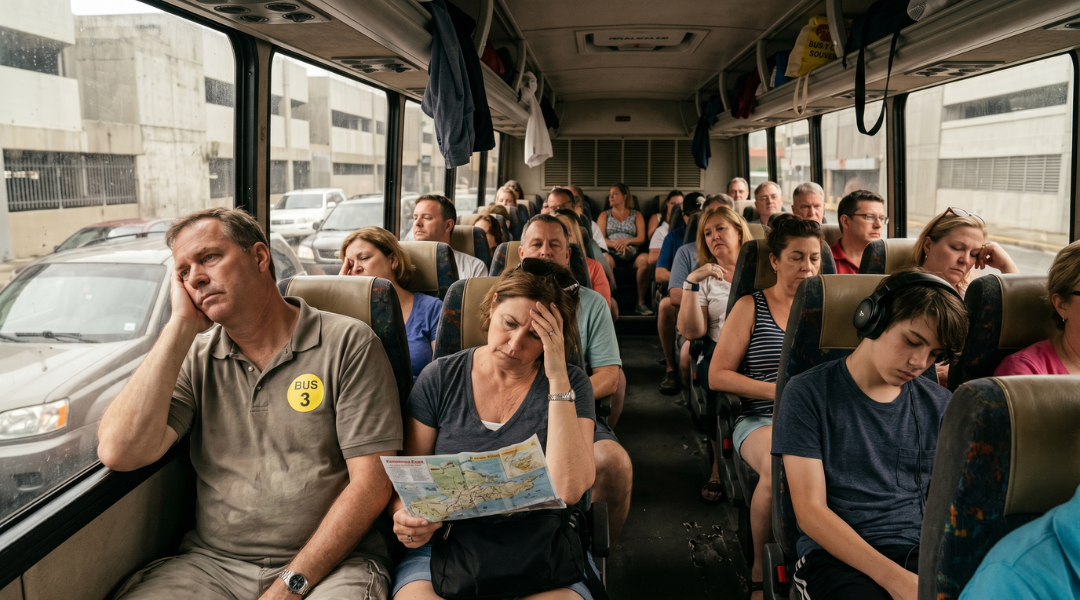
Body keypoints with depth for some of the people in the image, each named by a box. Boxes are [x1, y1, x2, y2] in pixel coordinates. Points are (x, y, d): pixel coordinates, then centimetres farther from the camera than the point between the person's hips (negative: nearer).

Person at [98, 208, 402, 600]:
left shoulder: (348, 343, -4)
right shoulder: (195, 358, 8)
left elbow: (372, 482, -8)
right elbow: (118, 453, -8)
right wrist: (181, 326, -5)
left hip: (329, 563, -3)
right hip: (212, 563, 4)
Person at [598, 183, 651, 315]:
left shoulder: (636, 215, 20)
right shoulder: (605, 215, 21)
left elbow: (641, 239, 8)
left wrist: (626, 241, -11)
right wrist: (614, 244, -12)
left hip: (632, 255, 1)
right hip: (612, 254, -1)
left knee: (645, 259, -35)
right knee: (605, 260, -39)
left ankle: (641, 303, -27)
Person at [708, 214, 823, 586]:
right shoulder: (751, 307, 9)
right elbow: (717, 375, 2)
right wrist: (779, 390, -9)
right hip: (763, 419, -2)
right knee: (779, 466, -36)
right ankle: (761, 567, -9)